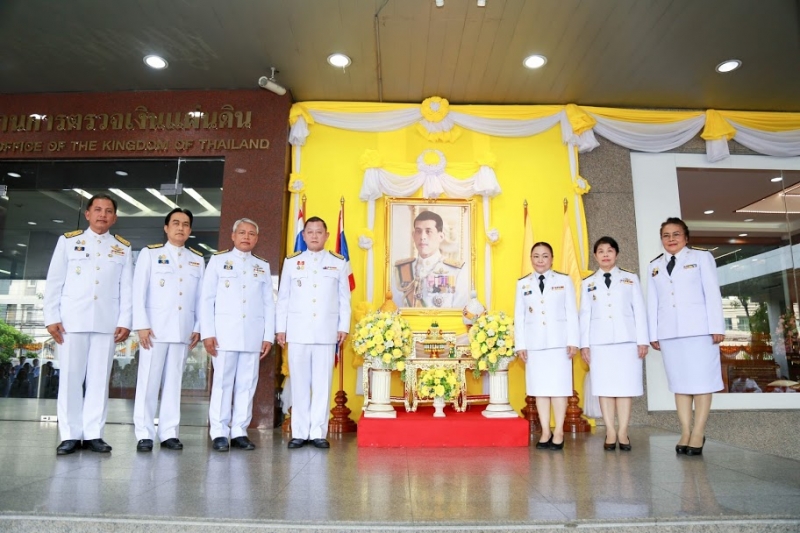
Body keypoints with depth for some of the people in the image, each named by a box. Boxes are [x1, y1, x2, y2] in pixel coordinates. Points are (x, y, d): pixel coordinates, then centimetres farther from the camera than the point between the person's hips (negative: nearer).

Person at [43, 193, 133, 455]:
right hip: (72, 321, -1)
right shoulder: (68, 241, 8)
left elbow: (127, 288, 5)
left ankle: (93, 434, 8)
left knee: (99, 379, 3)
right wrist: (52, 318, -3)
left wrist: (125, 321, -3)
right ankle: (70, 435, 9)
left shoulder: (123, 248, 11)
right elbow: (54, 282, 5)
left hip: (107, 323, 1)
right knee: (70, 377, 2)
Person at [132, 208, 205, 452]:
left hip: (184, 329, 3)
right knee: (148, 380, -2)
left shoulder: (197, 260, 14)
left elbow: (201, 297, 11)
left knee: (174, 380, 5)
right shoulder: (150, 253, 6)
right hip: (155, 327, -2)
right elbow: (139, 291, -1)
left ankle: (169, 433, 10)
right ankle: (144, 434, 5)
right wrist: (142, 325, -9)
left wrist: (198, 327, 3)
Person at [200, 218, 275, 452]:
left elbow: (269, 303, 11)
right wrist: (207, 333, -5)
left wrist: (268, 335, 4)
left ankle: (239, 432, 10)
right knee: (222, 383, -1)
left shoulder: (263, 266, 15)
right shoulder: (218, 260, 8)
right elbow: (206, 298, 3)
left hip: (253, 335, 2)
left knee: (247, 384, 2)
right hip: (225, 333, -2)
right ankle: (219, 433, 7)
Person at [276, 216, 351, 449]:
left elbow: (344, 299, 7)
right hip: (298, 331, 0)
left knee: (322, 383, 1)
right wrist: (281, 328, 3)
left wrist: (344, 326, 0)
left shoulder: (339, 263, 8)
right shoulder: (291, 262, 8)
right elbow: (283, 297, 8)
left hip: (326, 332, 0)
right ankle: (299, 432, 12)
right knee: (299, 383, 4)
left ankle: (318, 432, 9)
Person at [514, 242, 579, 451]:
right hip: (534, 343, 2)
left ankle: (558, 432, 8)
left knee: (559, 385, 0)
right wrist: (520, 345, 1)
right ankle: (545, 432, 11)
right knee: (539, 387, 4)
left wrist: (573, 341, -5)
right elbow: (519, 316, 7)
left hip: (559, 341, -2)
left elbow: (572, 313, 2)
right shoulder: (522, 284, 9)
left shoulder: (564, 281, 5)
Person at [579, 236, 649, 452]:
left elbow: (639, 310, 5)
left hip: (627, 340, 0)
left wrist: (642, 340, -2)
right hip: (599, 341, 1)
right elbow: (585, 314, 7)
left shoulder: (631, 279, 10)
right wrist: (584, 344, 1)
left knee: (626, 385, -1)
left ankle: (623, 432, 5)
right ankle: (610, 432, 6)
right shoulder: (588, 283, 11)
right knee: (604, 386, 0)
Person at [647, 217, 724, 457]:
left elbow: (712, 293, -1)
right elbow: (652, 302, 11)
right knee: (679, 382, 3)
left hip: (699, 328, -3)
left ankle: (698, 433, 1)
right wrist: (653, 334, 6)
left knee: (701, 380, -3)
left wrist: (717, 327, -8)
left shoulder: (701, 257, 6)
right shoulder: (654, 266, 14)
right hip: (669, 332, 3)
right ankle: (685, 432, 6)